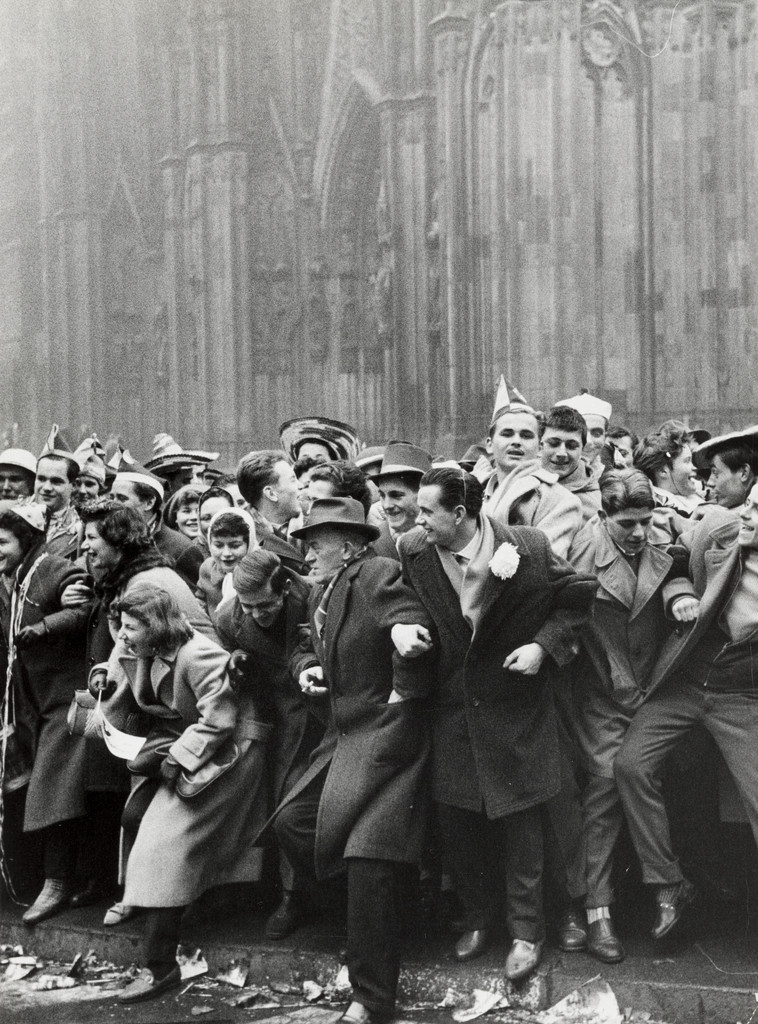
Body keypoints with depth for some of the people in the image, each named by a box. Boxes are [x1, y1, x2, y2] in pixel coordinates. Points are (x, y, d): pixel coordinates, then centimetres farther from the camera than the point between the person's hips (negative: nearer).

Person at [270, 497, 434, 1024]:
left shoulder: (378, 575, -15)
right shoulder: (323, 591, 15)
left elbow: (414, 630, -30)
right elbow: (311, 646, 28)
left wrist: (404, 690, -20)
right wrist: (308, 666, 7)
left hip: (385, 734, -10)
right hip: (344, 734, 10)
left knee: (368, 862, -9)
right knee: (290, 822, 6)